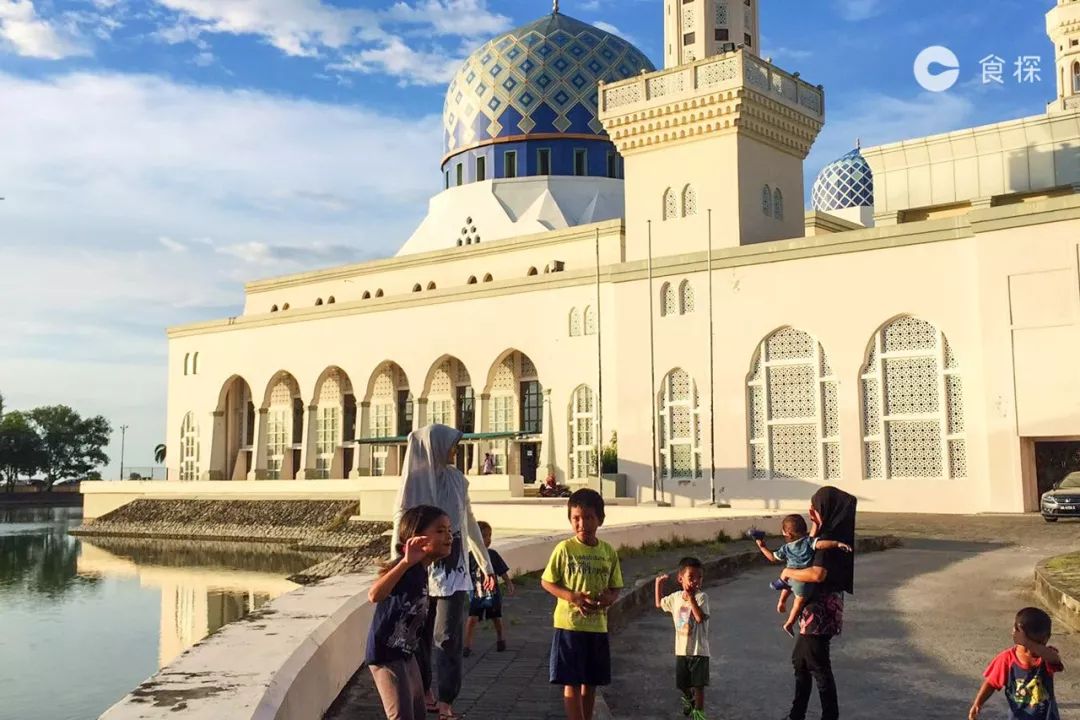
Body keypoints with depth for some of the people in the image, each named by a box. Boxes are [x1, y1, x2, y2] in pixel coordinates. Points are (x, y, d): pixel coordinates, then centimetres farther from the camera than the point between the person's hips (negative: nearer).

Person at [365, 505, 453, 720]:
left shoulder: (421, 571, 4)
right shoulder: (406, 568, -25)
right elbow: (374, 595, -46)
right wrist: (405, 562, -54)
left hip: (406, 653, 10)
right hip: (386, 654, -10)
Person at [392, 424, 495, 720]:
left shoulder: (456, 479, 3)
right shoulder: (414, 480, -6)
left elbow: (470, 524, 11)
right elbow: (400, 526, -8)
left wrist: (486, 564, 13)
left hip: (453, 570, 2)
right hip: (420, 571, -1)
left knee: (448, 638, -4)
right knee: (422, 635, 11)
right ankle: (425, 690, 28)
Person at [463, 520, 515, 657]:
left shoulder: (493, 555, -5)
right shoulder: (470, 556, -9)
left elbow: (503, 572, -1)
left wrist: (509, 584, -10)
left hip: (493, 594, 2)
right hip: (477, 594, -2)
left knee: (496, 619, 16)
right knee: (472, 619, -12)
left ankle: (500, 639, 40)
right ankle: (468, 645, -3)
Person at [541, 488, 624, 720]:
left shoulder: (609, 552, 2)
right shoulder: (564, 549, -8)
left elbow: (615, 587, 11)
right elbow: (546, 581, -4)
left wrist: (609, 597, -13)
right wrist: (573, 596, -18)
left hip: (598, 625, 4)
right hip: (570, 624, -4)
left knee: (590, 683, 14)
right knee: (572, 683, -1)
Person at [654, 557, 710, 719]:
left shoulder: (701, 597, -14)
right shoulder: (675, 597, 2)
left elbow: (700, 618, -29)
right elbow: (659, 604, 21)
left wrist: (691, 597, -30)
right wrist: (658, 583, 16)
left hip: (699, 650, -5)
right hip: (682, 649, 5)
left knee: (699, 684, -1)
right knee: (683, 684, 16)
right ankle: (689, 699, 46)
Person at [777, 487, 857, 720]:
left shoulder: (828, 538, -21)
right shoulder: (827, 534, 9)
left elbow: (817, 574, -31)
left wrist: (789, 572, -17)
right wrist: (814, 528, 6)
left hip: (821, 609, -10)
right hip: (816, 606, 10)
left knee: (818, 665, 1)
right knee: (800, 659, 20)